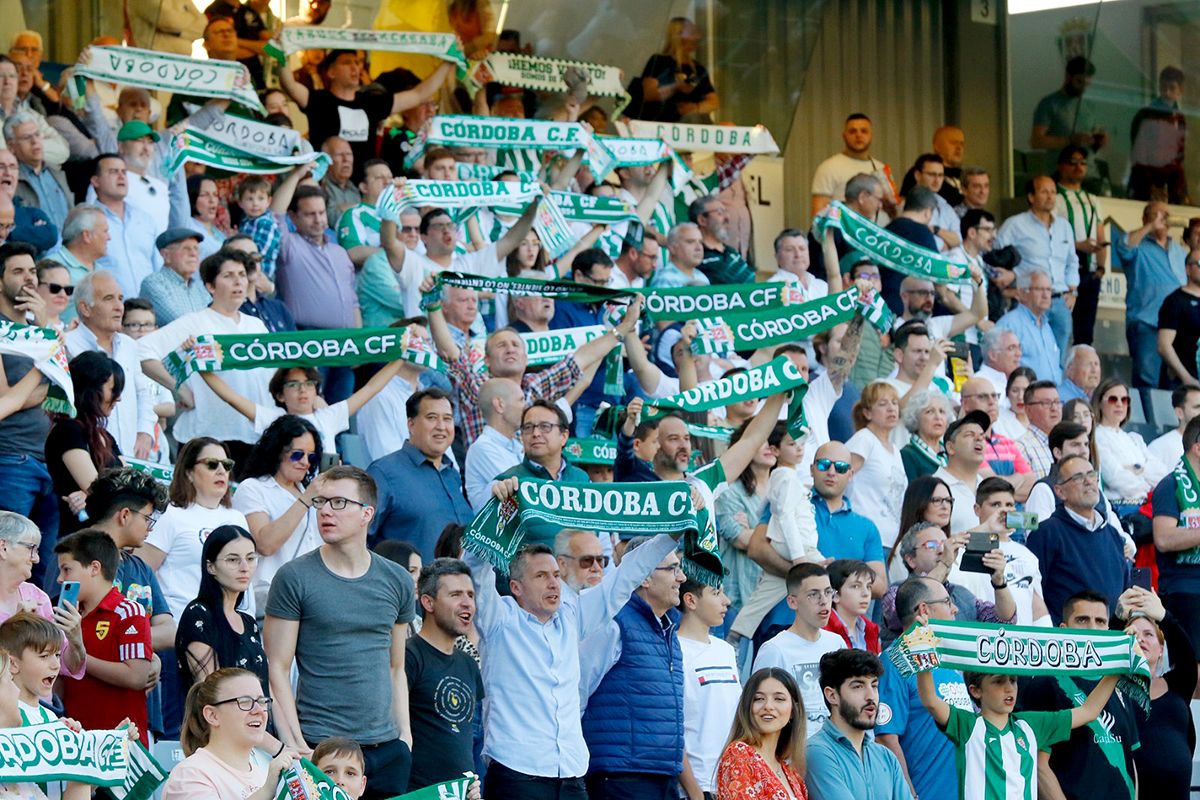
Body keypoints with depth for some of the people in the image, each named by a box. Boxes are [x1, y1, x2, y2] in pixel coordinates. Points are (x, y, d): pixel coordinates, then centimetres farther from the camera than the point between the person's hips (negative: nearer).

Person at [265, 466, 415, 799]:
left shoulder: (397, 581, 10)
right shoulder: (295, 578, -3)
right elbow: (278, 670, -6)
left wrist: (405, 735, 6)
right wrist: (296, 746, -13)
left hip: (388, 747, 4)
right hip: (320, 747, -4)